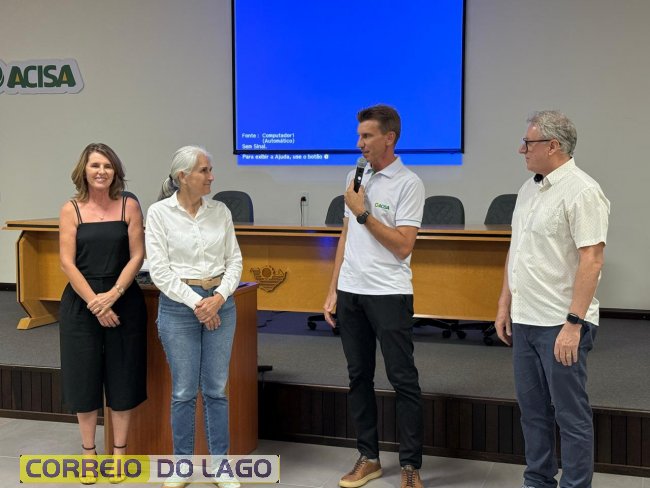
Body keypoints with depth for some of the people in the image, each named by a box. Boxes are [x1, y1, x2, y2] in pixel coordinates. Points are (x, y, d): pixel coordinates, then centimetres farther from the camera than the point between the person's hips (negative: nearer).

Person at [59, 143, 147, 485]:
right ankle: (88, 452, 21)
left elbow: (137, 256, -3)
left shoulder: (129, 206, 0)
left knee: (122, 375, 6)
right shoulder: (71, 209, -1)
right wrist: (94, 302, -13)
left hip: (123, 300, 0)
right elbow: (67, 262, -5)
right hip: (81, 302, 0)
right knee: (84, 374, 6)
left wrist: (113, 295, -15)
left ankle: (119, 451, 20)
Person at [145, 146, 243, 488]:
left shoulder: (220, 211, 5)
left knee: (216, 389, 8)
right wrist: (195, 302, -13)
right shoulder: (159, 212, -5)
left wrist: (219, 297, -10)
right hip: (178, 304, -3)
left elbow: (234, 260, 5)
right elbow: (159, 270, -9)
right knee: (184, 391, 5)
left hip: (220, 304, 3)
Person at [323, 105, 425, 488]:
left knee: (403, 379, 0)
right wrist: (333, 291, 12)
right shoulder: (356, 177, 11)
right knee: (359, 377, 12)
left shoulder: (409, 184, -9)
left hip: (389, 294, -7)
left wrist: (362, 213, -14)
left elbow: (403, 246, -16)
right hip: (350, 292, 7)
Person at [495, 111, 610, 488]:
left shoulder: (581, 191, -14)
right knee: (533, 408, 16)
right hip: (525, 319, 9)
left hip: (560, 325, -9)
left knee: (571, 413, 2)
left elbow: (592, 259, -20)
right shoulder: (530, 188, 13)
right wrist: (505, 304, 16)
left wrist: (573, 323, -23)